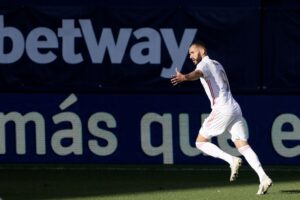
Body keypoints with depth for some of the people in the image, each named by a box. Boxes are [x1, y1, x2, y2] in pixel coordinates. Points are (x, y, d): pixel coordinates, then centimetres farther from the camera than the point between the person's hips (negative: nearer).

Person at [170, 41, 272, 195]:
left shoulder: (205, 64, -4)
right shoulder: (217, 65, 23)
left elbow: (197, 73, -30)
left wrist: (184, 77, -49)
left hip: (222, 110, -8)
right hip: (235, 109, 8)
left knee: (201, 142, 2)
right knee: (243, 146, 0)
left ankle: (232, 160, -13)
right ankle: (263, 177, -15)